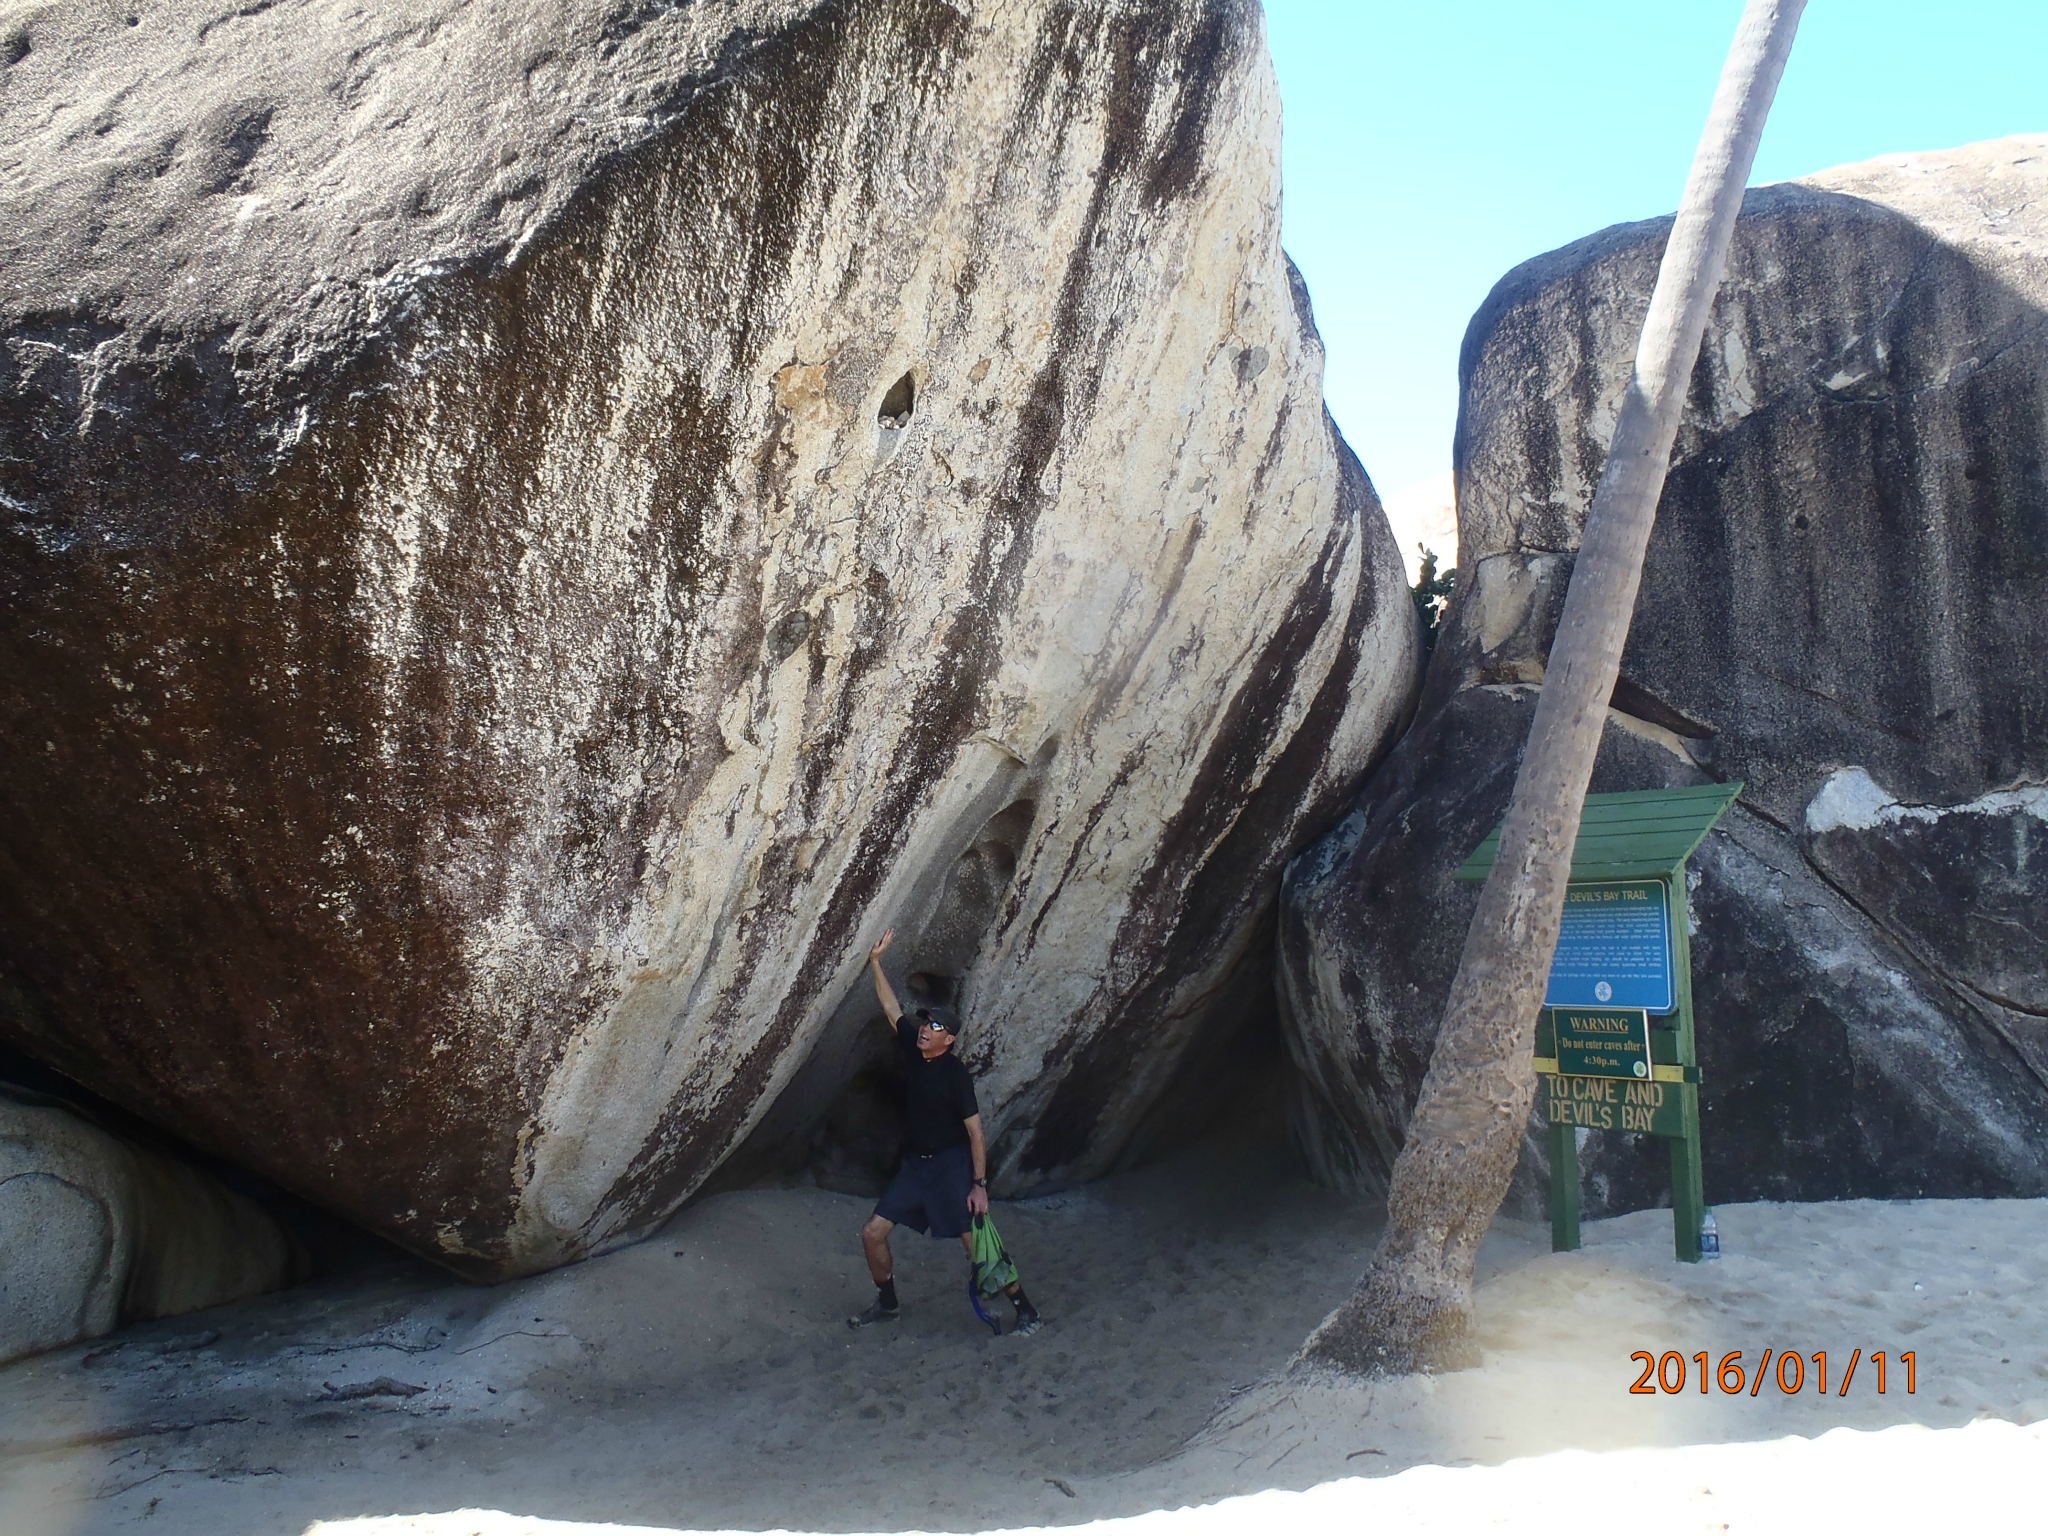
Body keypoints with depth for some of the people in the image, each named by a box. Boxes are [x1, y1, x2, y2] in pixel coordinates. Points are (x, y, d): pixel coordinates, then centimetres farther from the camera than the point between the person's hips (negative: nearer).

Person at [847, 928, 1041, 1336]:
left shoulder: (955, 1072, -16)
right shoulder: (913, 1050, 1)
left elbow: (975, 1131, -15)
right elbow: (892, 1007, 12)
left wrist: (979, 1184, -19)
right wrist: (875, 961, 7)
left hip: (952, 1165, -7)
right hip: (915, 1164, 7)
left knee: (977, 1246, -8)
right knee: (873, 1233, 4)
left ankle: (1025, 1309, 6)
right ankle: (887, 1305, 24)